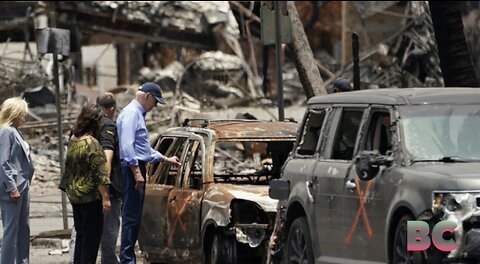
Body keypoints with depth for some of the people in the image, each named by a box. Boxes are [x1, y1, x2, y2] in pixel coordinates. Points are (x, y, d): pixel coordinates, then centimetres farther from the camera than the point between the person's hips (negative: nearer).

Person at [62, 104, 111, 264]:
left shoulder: (73, 141, 7)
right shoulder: (92, 144, -17)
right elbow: (100, 174, -18)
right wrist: (105, 198, -17)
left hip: (74, 195, 8)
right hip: (91, 197, -8)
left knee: (80, 234, 15)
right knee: (92, 237, -2)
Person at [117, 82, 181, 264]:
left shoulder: (139, 114, 22)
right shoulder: (131, 113, -11)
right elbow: (127, 146, -21)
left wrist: (166, 159, 34)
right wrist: (137, 172, -24)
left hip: (136, 169, 11)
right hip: (132, 168, -11)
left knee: (134, 217, 11)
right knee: (131, 216, -11)